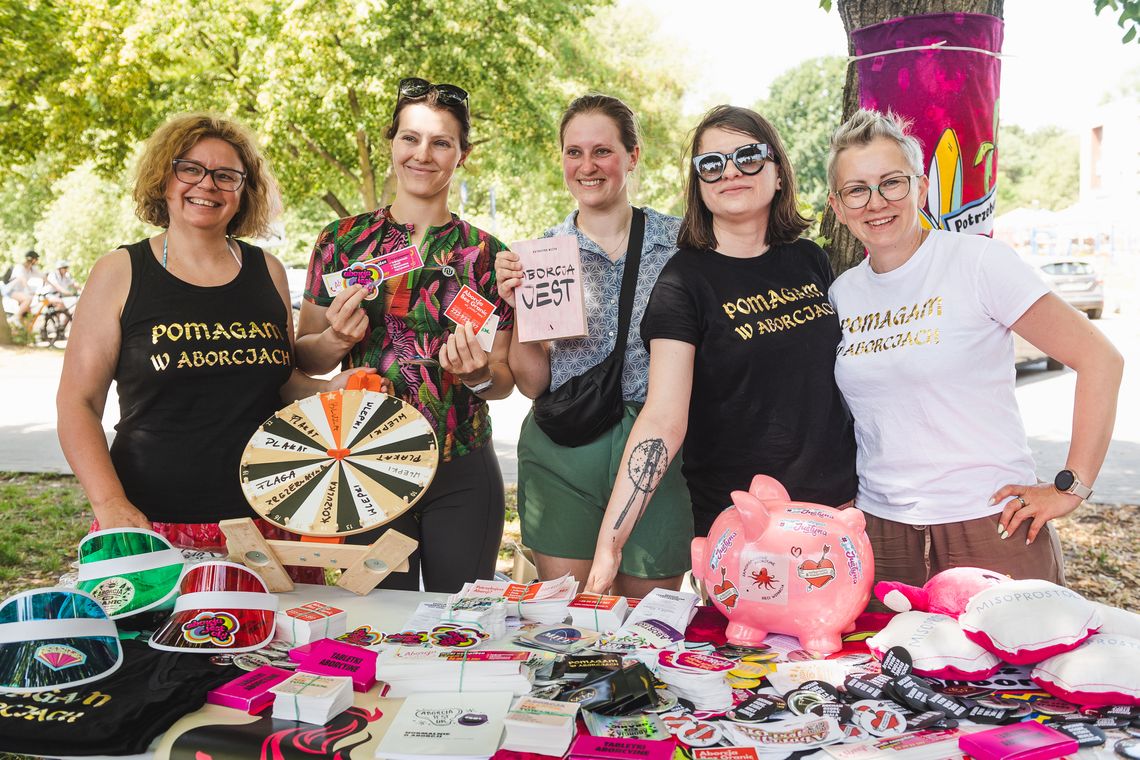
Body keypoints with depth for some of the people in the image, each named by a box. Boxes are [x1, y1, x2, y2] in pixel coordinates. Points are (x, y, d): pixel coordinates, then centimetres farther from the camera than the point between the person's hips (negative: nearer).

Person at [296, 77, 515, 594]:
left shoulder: (486, 254, 1)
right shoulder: (343, 240, 2)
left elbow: (506, 380, 5)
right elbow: (303, 359, 7)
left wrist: (480, 373, -16)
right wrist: (335, 340, -13)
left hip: (462, 477, 0)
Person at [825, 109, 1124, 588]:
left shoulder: (976, 261, -8)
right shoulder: (841, 294, 6)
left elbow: (1099, 359, -8)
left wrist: (1070, 487, -9)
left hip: (990, 528, -4)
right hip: (882, 531, 4)